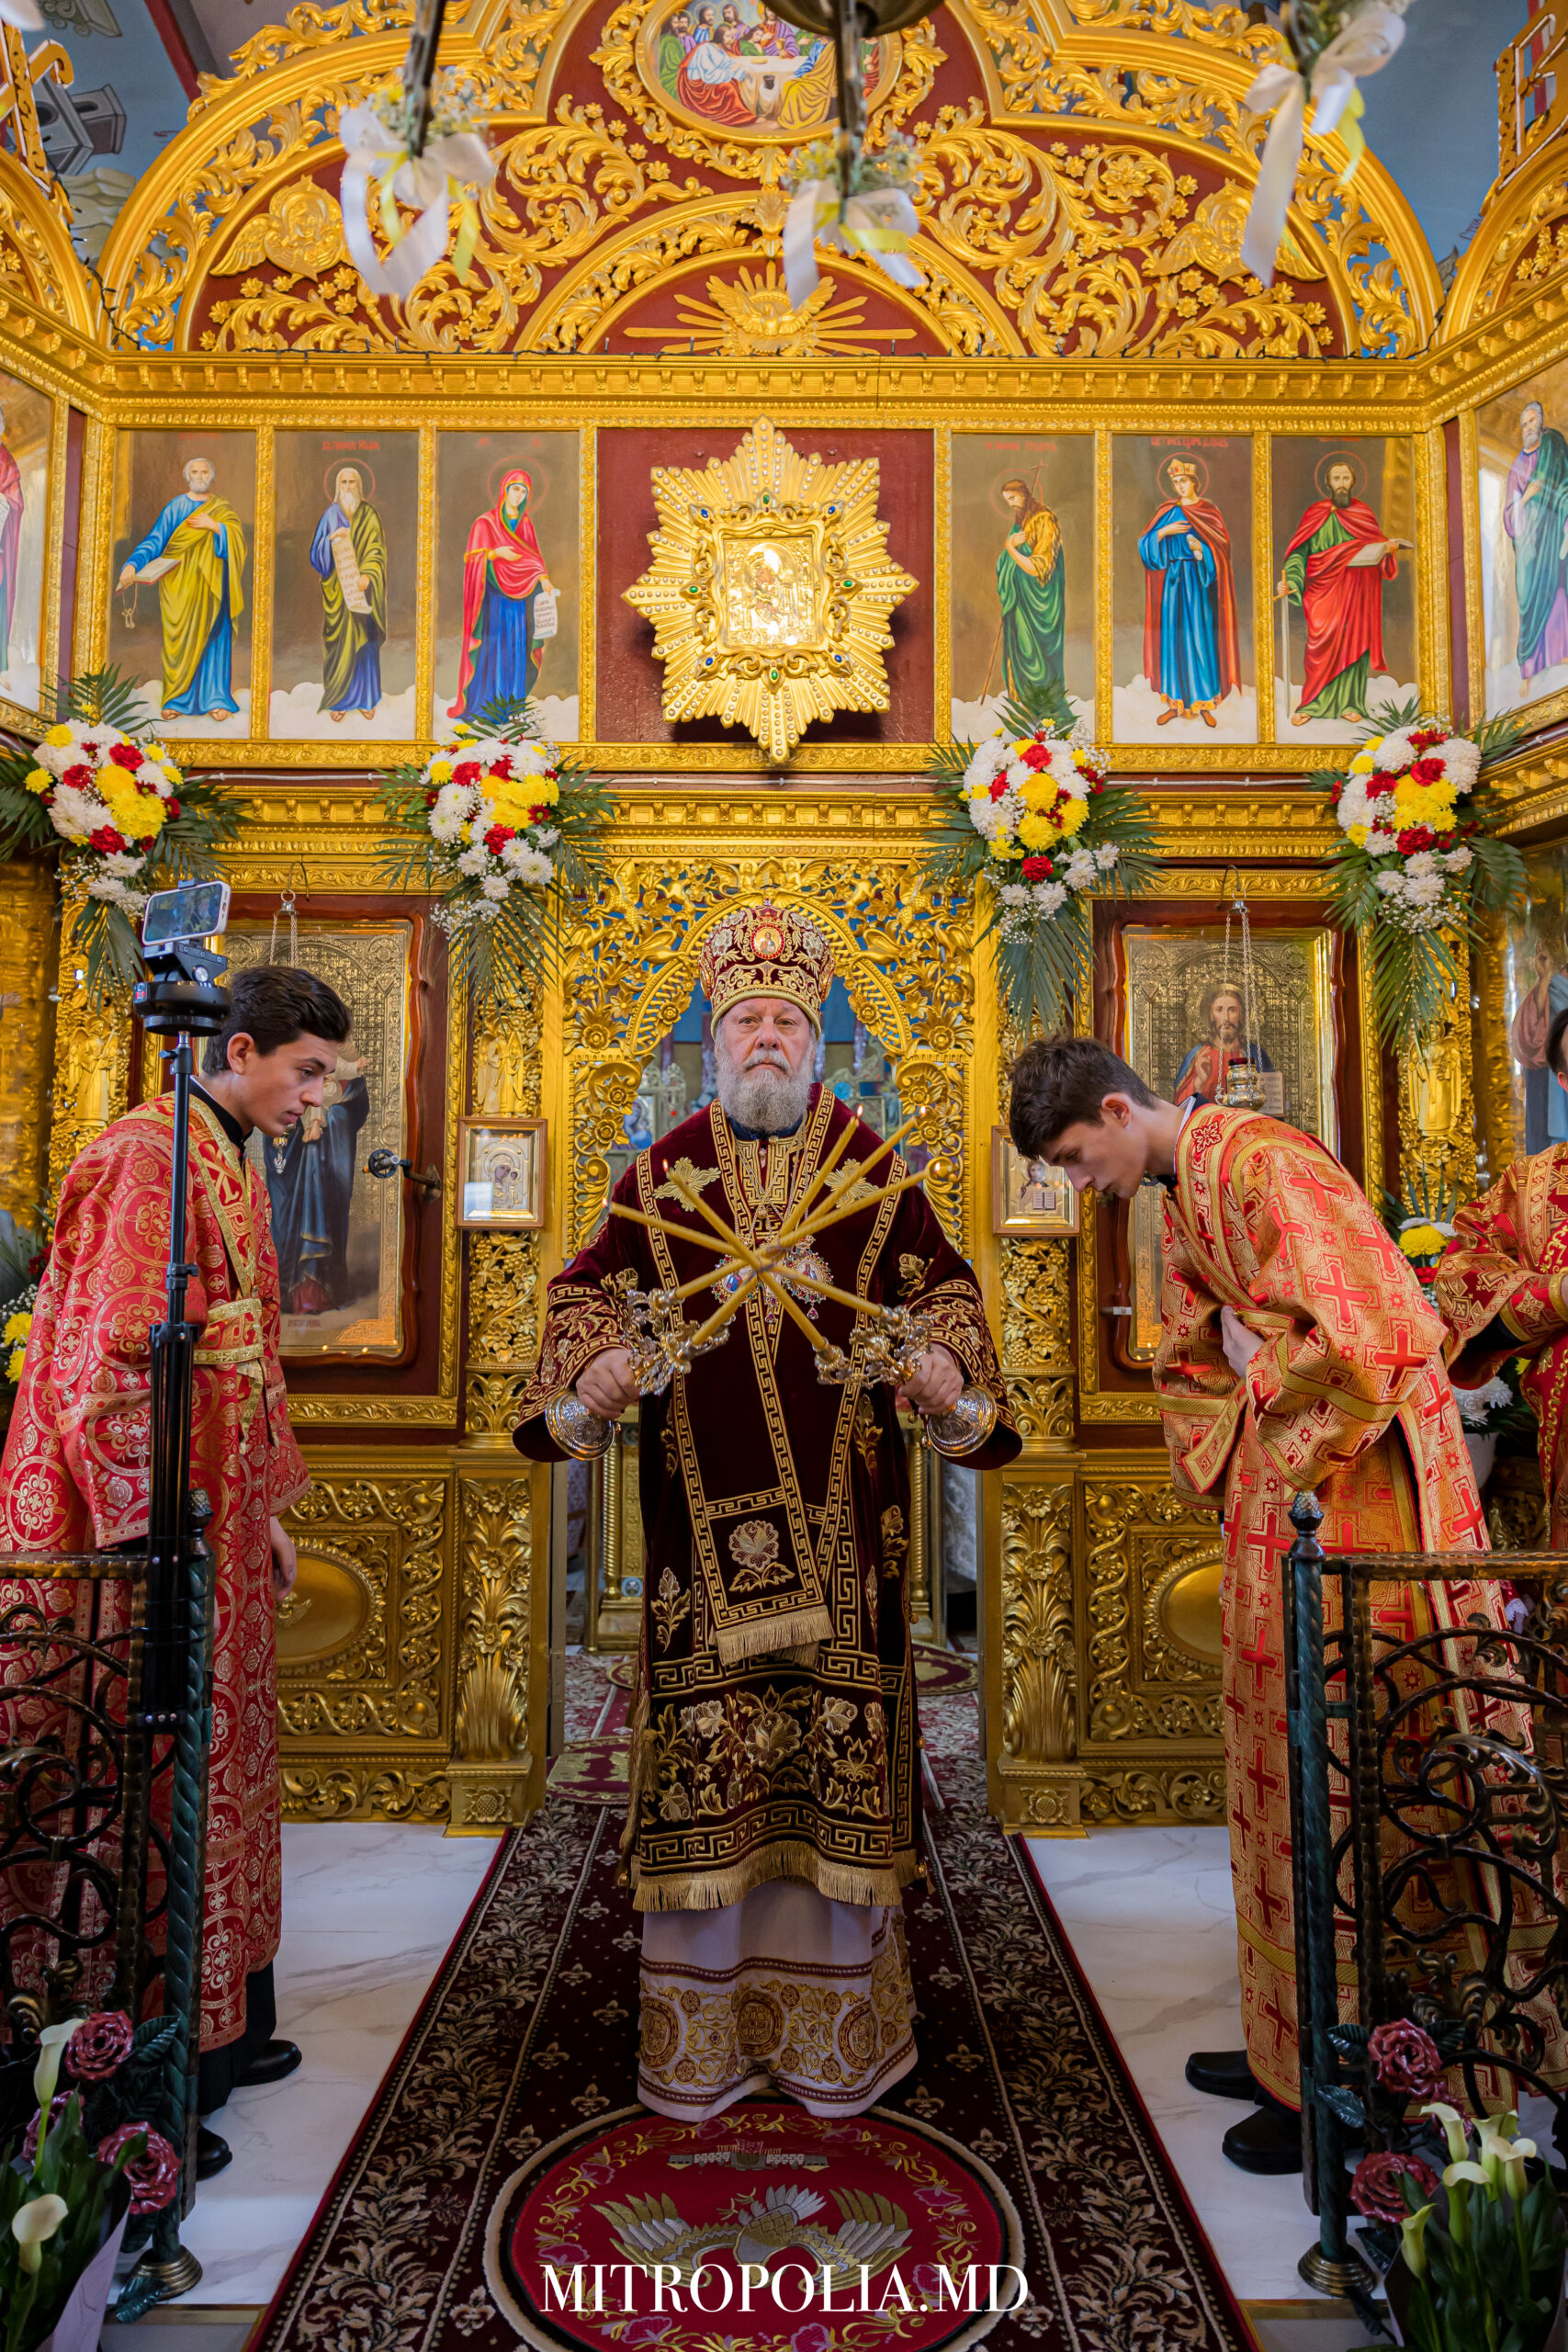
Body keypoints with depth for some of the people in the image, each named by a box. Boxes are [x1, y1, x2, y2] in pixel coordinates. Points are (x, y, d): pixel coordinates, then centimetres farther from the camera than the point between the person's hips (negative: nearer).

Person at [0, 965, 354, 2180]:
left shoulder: (233, 1168, 13)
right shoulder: (145, 1157, -17)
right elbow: (106, 1364, -22)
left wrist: (270, 1509, 18)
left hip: (219, 1527, 10)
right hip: (152, 1532, -10)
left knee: (221, 1767, 19)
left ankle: (216, 2027, 36)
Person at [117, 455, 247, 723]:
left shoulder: (223, 509, 9)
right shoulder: (175, 508, 5)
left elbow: (237, 539, -3)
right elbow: (155, 540, -2)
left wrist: (214, 526, -18)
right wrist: (133, 563, -16)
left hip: (210, 586, 0)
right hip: (180, 587, 0)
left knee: (212, 639, -2)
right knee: (179, 640, -1)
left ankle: (214, 700, 2)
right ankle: (176, 700, 3)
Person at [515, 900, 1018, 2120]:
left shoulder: (874, 1167, 7)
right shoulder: (666, 1170, 8)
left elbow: (940, 1280, 8)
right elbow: (594, 1286, 8)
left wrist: (945, 1358, -12)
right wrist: (597, 1360, -12)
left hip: (840, 1516, 0)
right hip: (705, 1507, 1)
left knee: (837, 1727, 5)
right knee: (706, 1730, 5)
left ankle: (831, 2026, 24)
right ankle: (706, 2029, 23)